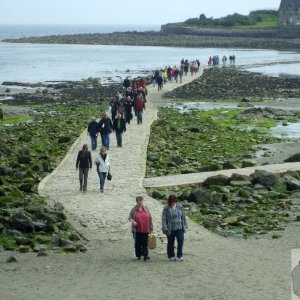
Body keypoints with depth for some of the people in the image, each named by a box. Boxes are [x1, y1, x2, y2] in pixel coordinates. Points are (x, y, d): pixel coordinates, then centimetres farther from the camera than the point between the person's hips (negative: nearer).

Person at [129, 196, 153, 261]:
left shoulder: (146, 209, 7)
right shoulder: (134, 209, 1)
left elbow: (150, 218, 11)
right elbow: (130, 217, 2)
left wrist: (151, 228, 10)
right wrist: (132, 221, -21)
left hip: (145, 230, 1)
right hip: (137, 230, -1)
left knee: (145, 243, -1)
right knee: (137, 243, 4)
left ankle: (145, 255, -2)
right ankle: (139, 255, 16)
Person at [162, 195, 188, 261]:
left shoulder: (179, 206, 5)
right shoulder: (166, 208, -7)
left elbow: (183, 216, 12)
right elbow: (164, 219, -8)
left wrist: (185, 225, 11)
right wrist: (165, 228, -14)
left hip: (179, 228, 3)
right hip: (170, 229, -2)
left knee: (180, 241, -8)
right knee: (171, 243, 9)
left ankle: (179, 256, -2)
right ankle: (171, 256, 21)